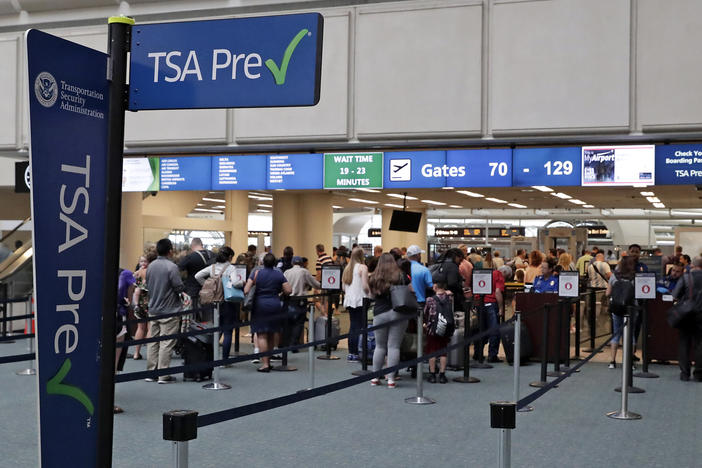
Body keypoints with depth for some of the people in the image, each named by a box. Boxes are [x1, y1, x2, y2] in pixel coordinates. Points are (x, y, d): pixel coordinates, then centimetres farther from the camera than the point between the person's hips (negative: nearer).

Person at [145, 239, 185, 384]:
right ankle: (163, 375, 0)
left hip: (153, 310, 7)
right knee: (166, 343, -2)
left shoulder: (150, 266, 5)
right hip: (169, 311, -7)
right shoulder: (171, 267, -16)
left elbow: (147, 286, 14)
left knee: (153, 342, 12)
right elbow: (179, 288, -16)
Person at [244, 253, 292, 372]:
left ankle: (265, 364, -7)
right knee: (272, 334, 15)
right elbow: (288, 290, -2)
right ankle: (268, 360, 20)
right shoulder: (279, 275, 2)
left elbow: (246, 290, -9)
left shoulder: (256, 273, -3)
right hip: (275, 305, 2)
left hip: (260, 306, -2)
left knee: (262, 335, -1)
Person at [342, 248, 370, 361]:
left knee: (352, 327, 11)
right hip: (360, 301, -6)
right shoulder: (362, 267, -9)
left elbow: (343, 287, 12)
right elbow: (365, 286, -15)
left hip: (349, 300, 7)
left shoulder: (347, 268, 11)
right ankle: (356, 353, -4)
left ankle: (351, 353, 12)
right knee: (360, 327, -2)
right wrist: (369, 293, 2)